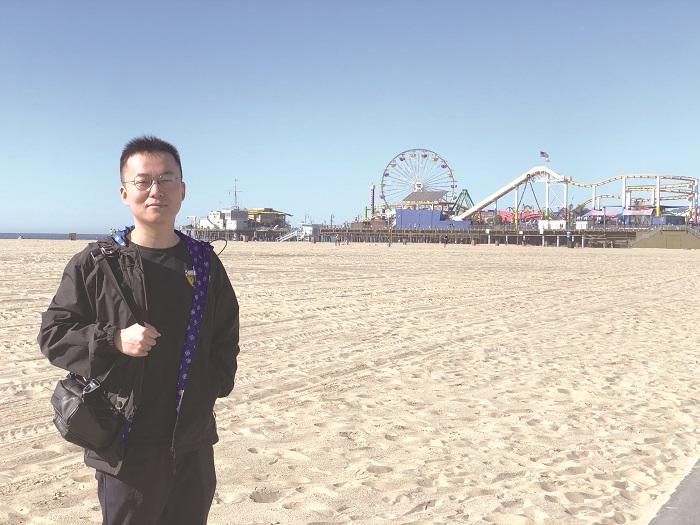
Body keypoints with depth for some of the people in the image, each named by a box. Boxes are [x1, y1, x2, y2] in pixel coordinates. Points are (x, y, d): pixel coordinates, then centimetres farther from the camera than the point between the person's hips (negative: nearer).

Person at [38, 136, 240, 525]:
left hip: (194, 442, 3)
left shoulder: (204, 263, 5)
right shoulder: (94, 264, -4)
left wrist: (216, 384, 4)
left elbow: (226, 334, 16)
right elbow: (53, 335, -3)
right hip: (126, 446, -3)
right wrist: (113, 340, -18)